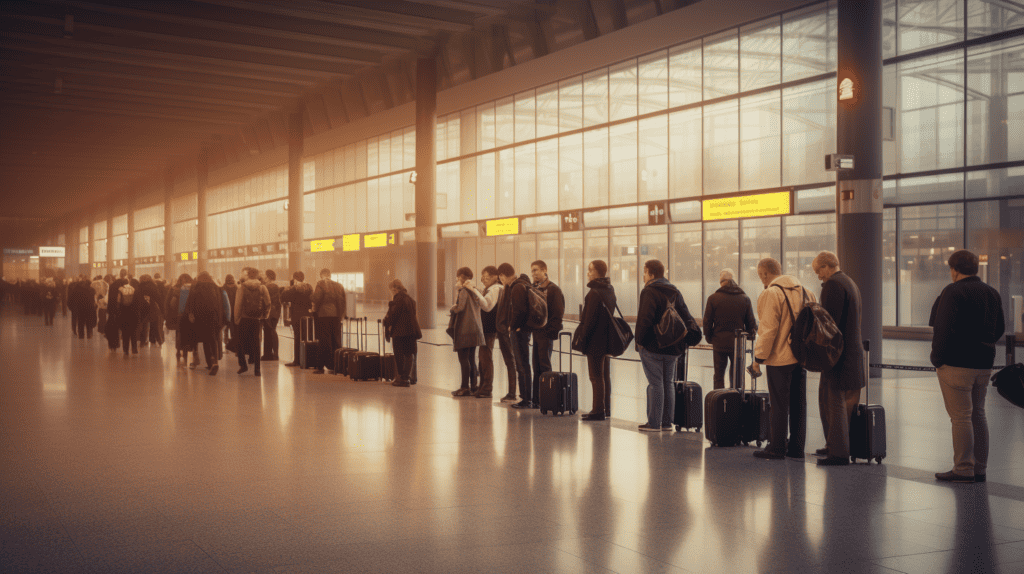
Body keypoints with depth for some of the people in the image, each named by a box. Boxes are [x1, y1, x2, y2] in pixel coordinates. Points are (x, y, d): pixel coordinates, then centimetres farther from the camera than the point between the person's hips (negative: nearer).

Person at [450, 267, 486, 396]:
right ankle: (473, 386, 16)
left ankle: (465, 388, -4)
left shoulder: (463, 291, -12)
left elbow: (459, 307, -22)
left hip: (464, 330, -9)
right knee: (471, 359, 13)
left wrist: (452, 308, 0)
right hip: (475, 330, 9)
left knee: (463, 359, -5)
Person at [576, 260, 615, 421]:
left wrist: (583, 339, -13)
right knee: (605, 375, 15)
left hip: (595, 341, -9)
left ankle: (598, 411, -2)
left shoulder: (594, 292, -17)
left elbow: (589, 319, -19)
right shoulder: (610, 290, 10)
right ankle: (606, 409, 22)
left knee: (596, 377, -4)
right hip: (607, 340, 9)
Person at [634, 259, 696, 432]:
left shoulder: (649, 292, -11)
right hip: (672, 347, 7)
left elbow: (644, 319, -21)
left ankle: (654, 423, -2)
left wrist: (639, 340, -11)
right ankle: (667, 422, 17)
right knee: (668, 382, 13)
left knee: (655, 383, -4)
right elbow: (687, 319, 12)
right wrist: (681, 342, 11)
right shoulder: (675, 292, 13)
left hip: (652, 346, -7)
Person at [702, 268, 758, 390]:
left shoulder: (713, 298, -3)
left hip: (719, 343, -1)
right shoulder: (745, 298, 2)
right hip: (738, 344, 1)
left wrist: (709, 339, 10)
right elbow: (751, 324, 4)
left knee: (719, 376, 6)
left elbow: (707, 322, -2)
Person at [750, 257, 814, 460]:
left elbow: (768, 329, -17)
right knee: (798, 403, 11)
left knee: (779, 404, 0)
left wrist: (759, 357, -10)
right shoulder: (803, 291, 11)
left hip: (780, 358, -7)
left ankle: (777, 447, 6)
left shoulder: (770, 294, -13)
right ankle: (796, 447, 16)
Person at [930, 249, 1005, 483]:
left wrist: (937, 358, -10)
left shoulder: (953, 292, -13)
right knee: (977, 415, 14)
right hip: (983, 364, 8)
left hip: (956, 364, -8)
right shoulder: (992, 293, 12)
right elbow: (999, 328, 19)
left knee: (961, 417, -4)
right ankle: (979, 469, 18)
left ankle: (964, 470, -2)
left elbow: (945, 329, -19)